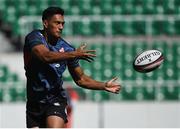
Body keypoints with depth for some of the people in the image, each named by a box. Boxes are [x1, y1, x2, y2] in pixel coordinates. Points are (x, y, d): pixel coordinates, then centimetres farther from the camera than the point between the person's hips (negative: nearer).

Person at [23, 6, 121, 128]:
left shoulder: (66, 48, -2)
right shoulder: (34, 37, -9)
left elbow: (80, 79, 7)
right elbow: (45, 56, -31)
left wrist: (104, 85, -6)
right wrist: (74, 54, -39)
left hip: (56, 101, 0)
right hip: (34, 103, 0)